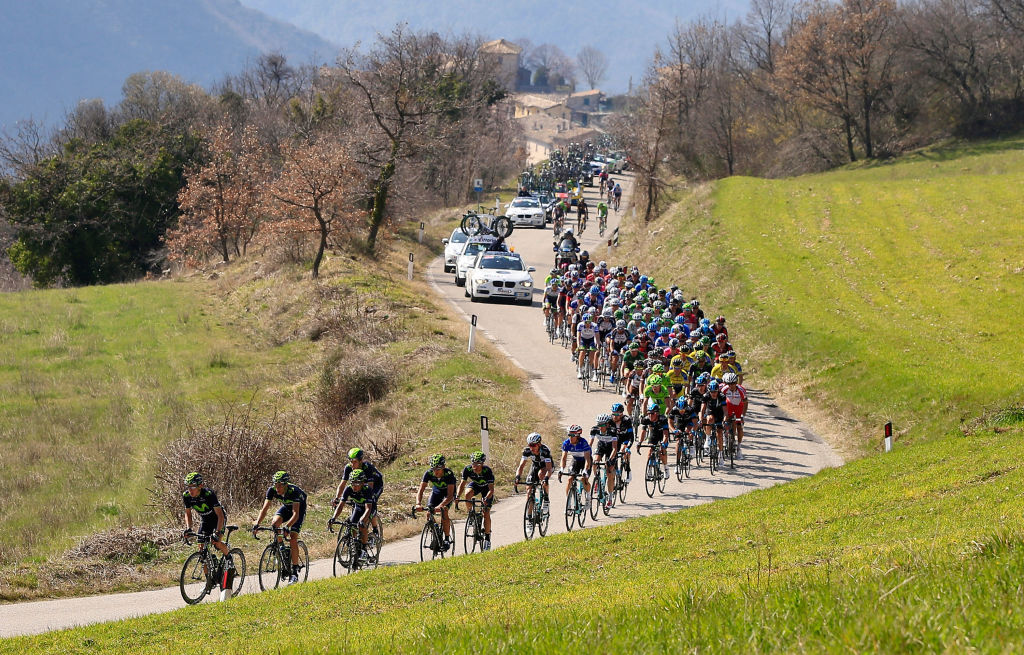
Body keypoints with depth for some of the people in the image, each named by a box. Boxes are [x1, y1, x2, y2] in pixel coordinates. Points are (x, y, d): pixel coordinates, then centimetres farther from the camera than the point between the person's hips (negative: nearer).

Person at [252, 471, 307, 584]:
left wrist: (287, 526, -58)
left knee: (293, 538, -17)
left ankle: (294, 572, -12)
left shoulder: (294, 491, -38)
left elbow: (295, 513, -43)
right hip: (286, 507, 5)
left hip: (299, 508, -5)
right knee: (274, 523, -26)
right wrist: (257, 523, -42)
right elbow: (264, 509, -27)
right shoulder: (272, 490, -25)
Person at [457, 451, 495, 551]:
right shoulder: (467, 469, -28)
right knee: (467, 494, -33)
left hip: (486, 487, -3)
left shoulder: (487, 471, -35)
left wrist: (486, 499, -54)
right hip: (475, 485, 3)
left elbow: (491, 489, -36)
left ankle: (487, 537, 3)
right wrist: (457, 496, -41)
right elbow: (462, 484, -25)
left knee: (486, 513, -11)